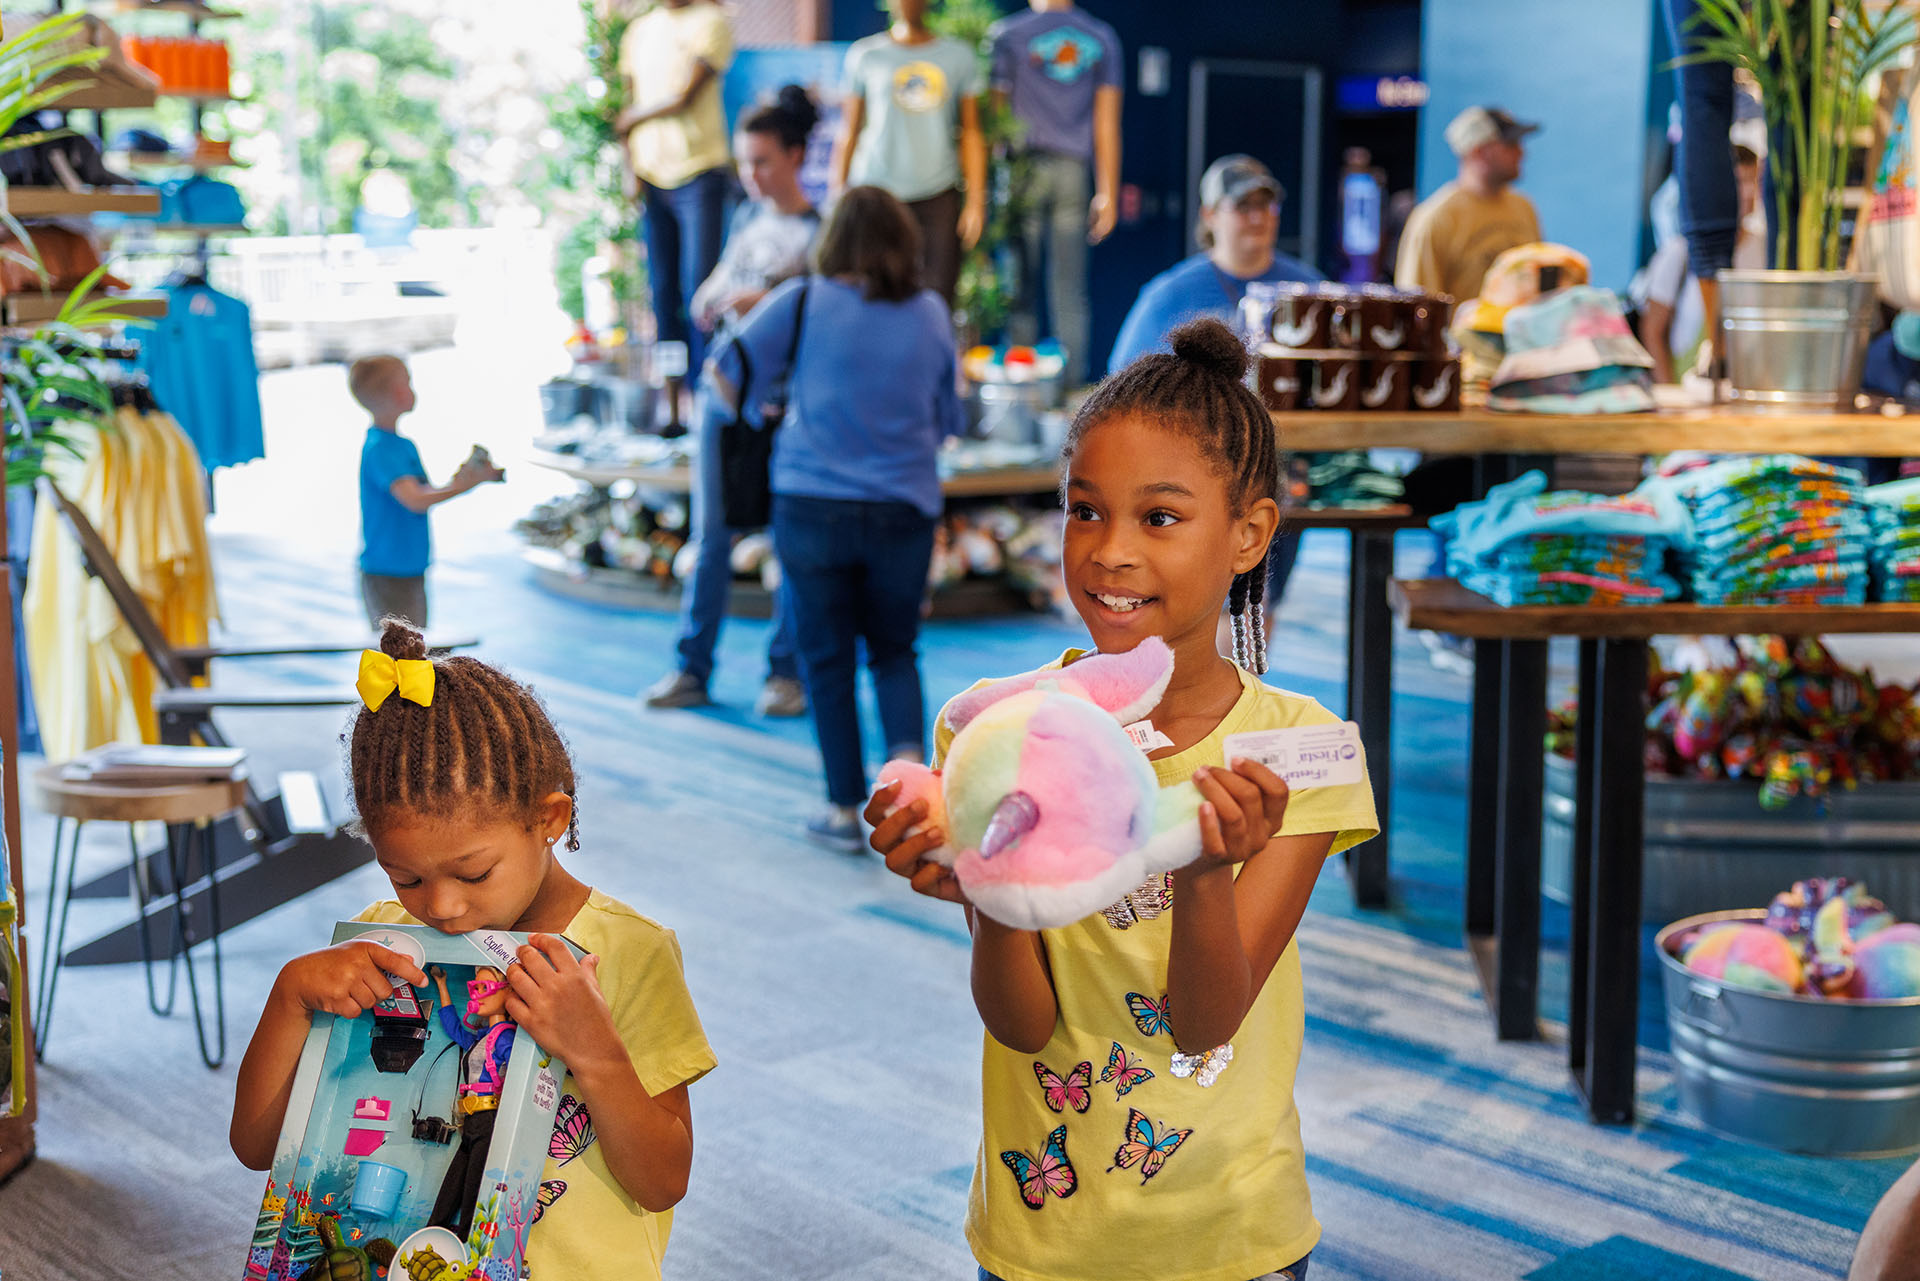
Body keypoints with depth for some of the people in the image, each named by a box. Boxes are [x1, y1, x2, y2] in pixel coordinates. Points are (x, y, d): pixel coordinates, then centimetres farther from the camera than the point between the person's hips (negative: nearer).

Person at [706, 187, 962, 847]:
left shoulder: (804, 302, -5)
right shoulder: (932, 314, 4)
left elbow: (725, 375, -3)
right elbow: (946, 422, 11)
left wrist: (751, 413, 16)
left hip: (813, 503, -2)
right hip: (905, 506, 2)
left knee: (828, 657, 9)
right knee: (894, 648, 17)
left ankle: (845, 809, 12)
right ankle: (909, 756, -7)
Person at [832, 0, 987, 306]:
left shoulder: (959, 57, 10)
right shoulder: (864, 55, 8)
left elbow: (971, 133, 11)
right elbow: (848, 133, 11)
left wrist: (976, 201, 3)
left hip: (939, 193, 1)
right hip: (876, 190, 0)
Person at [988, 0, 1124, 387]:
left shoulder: (1005, 35, -1)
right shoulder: (1101, 38, 7)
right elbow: (1107, 124, 6)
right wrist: (1108, 195, 9)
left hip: (1024, 167, -2)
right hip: (1074, 173, 2)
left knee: (1021, 288, 2)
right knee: (1070, 293, 5)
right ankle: (1073, 385, 5)